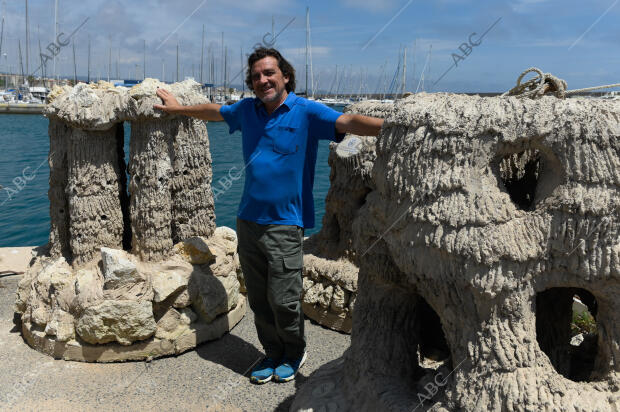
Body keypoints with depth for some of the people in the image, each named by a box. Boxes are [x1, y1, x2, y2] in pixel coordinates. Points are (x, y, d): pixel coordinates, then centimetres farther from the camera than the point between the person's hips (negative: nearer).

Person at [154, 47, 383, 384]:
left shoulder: (307, 112, -7)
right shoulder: (247, 110, 10)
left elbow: (349, 122, -20)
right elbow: (214, 111, 29)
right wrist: (178, 108, 40)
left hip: (284, 224, -5)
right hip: (248, 219, 6)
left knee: (283, 299, -1)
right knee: (258, 299, 12)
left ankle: (294, 353, 25)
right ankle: (273, 353, 31)